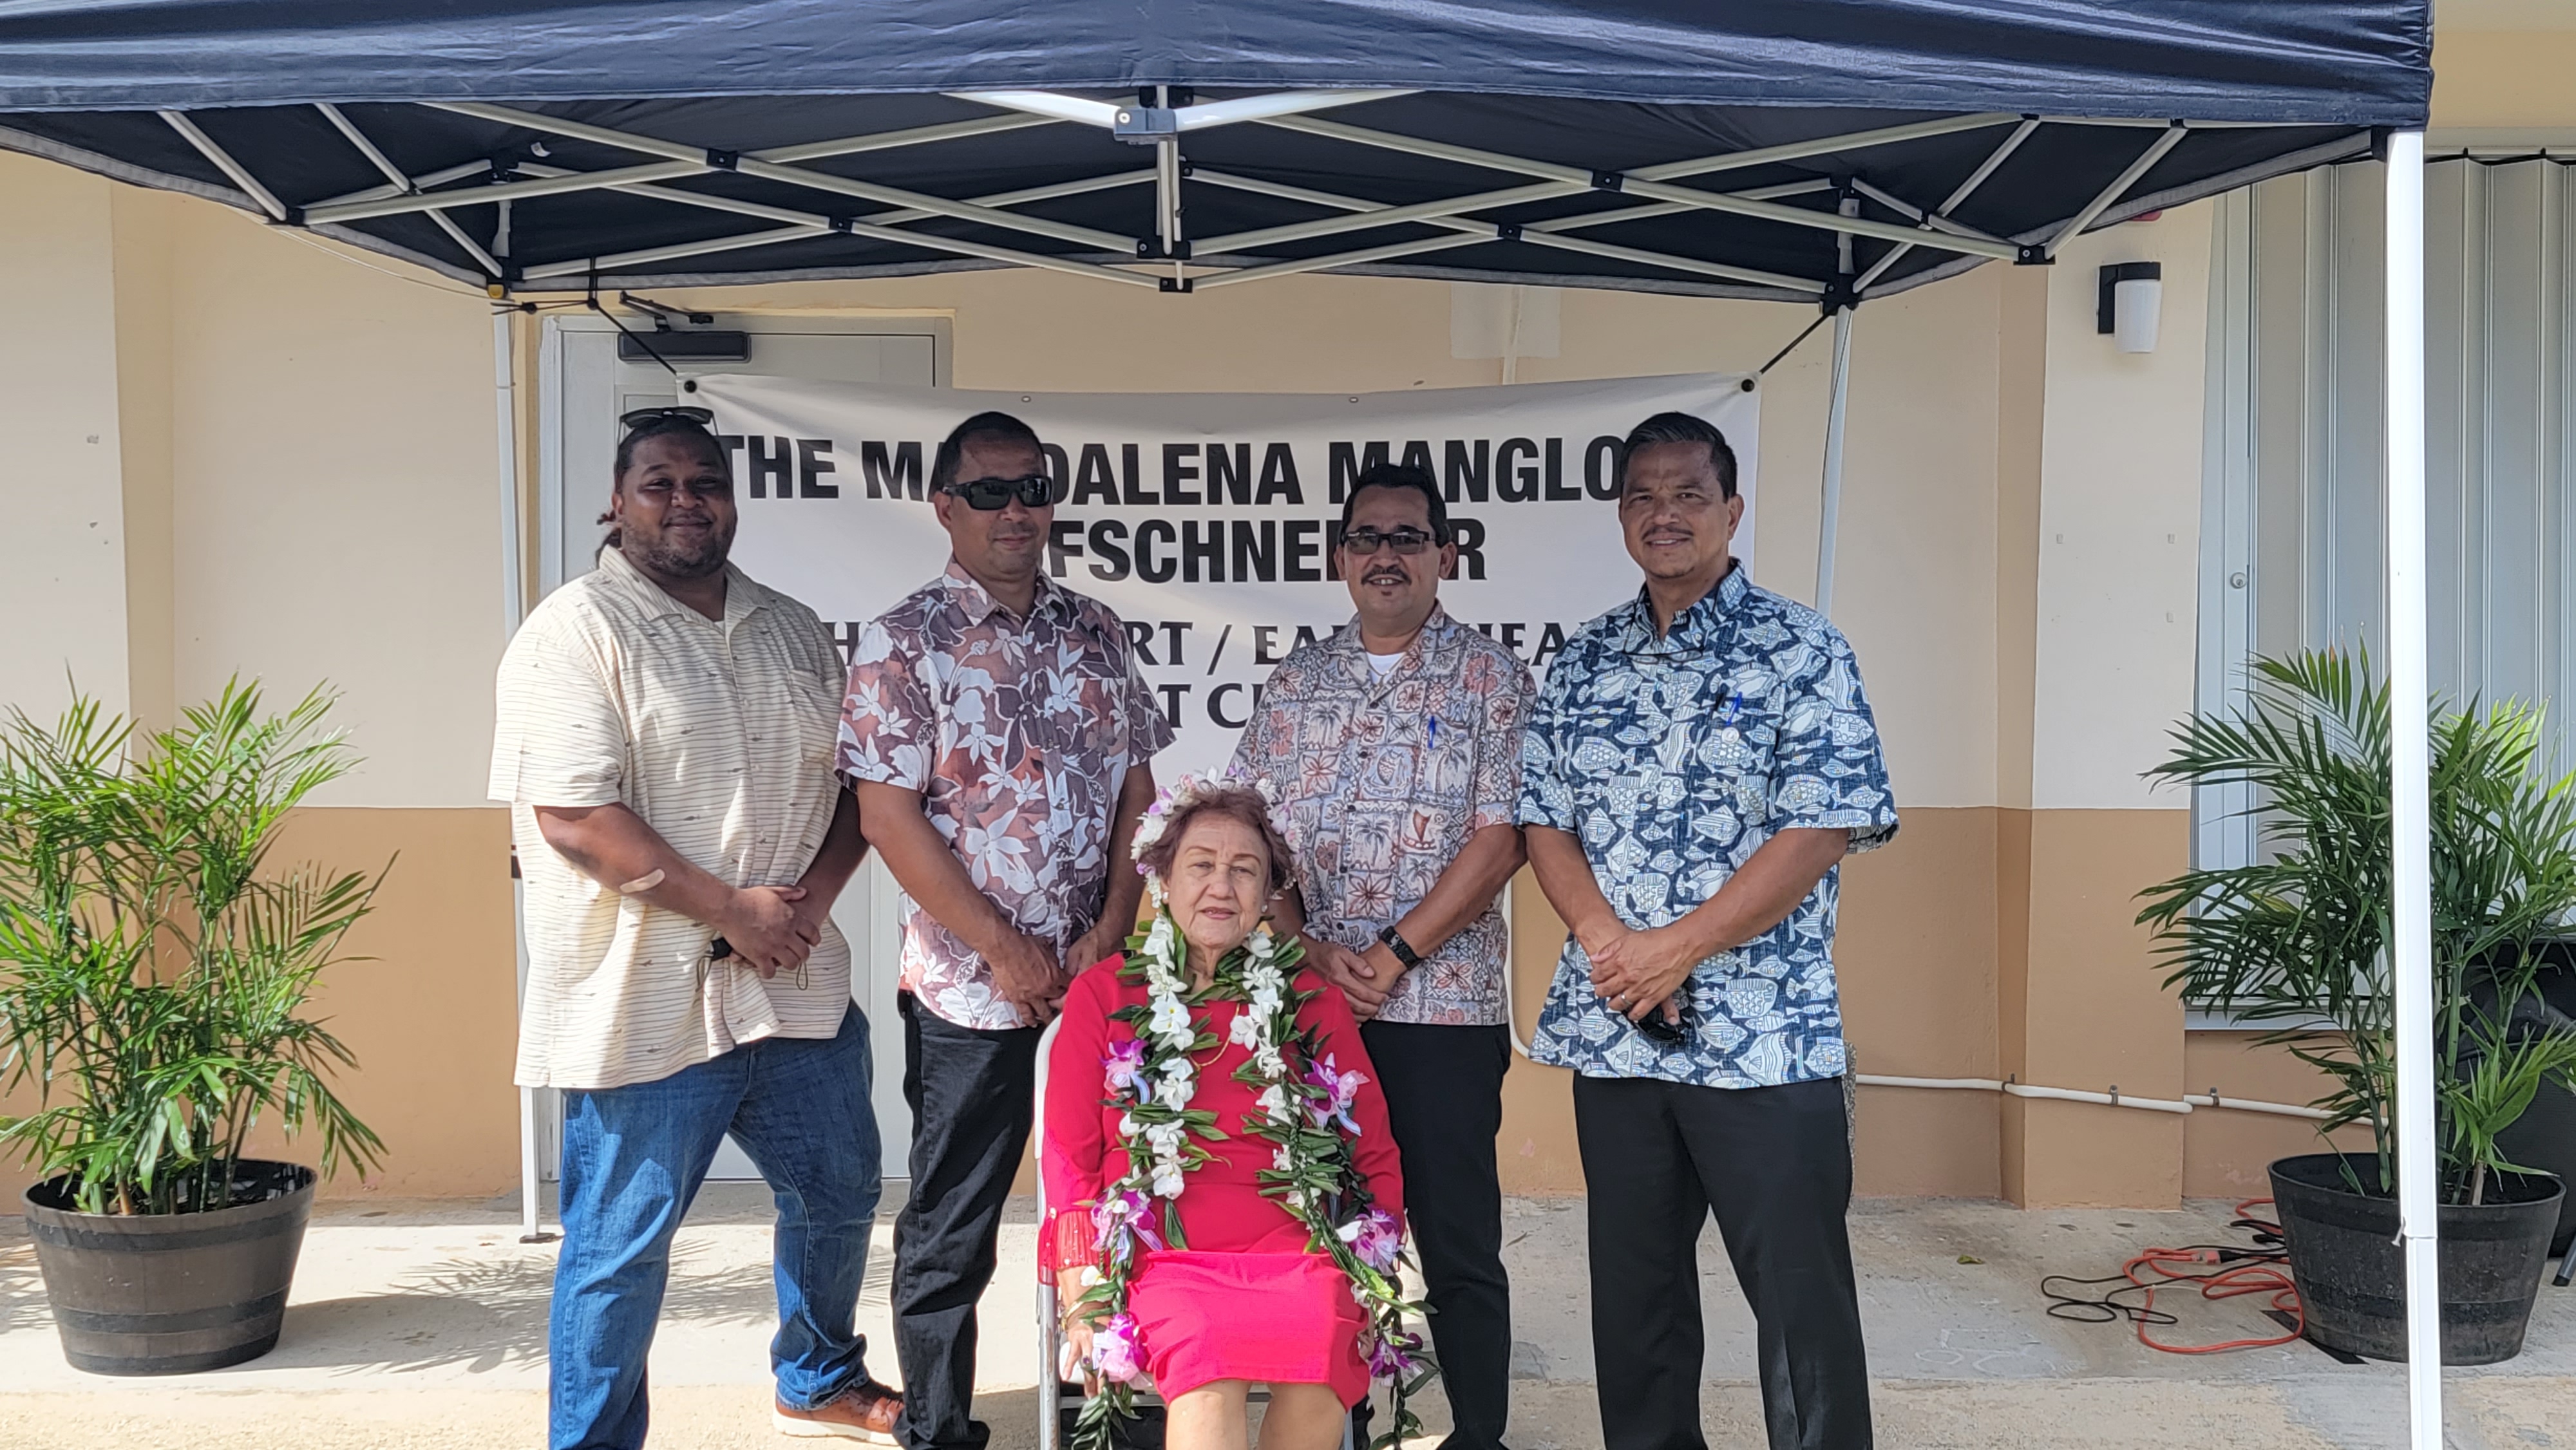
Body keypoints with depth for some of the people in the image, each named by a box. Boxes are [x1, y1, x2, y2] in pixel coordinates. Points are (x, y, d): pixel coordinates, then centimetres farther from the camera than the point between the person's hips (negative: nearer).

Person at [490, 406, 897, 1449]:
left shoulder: (793, 633, 11)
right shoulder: (575, 632, -9)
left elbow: (852, 782, 12)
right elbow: (571, 815, -18)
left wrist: (814, 893, -7)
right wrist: (731, 909, -17)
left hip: (800, 987, 7)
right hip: (648, 1001, -7)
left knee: (839, 1194, 20)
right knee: (621, 1245, 4)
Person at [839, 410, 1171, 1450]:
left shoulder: (1095, 633, 9)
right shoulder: (903, 643, -5)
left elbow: (1137, 791, 8)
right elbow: (888, 816, -10)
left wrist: (1110, 933, -4)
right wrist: (1006, 948, -12)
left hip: (1102, 971, 4)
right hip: (970, 983, -4)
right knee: (951, 1226, 6)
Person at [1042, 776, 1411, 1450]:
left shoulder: (1311, 999, 15)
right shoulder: (1103, 995, 10)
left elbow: (1375, 1154, 17)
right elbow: (1069, 1160, 9)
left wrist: (1375, 1280, 6)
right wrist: (1082, 1299, 0)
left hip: (1294, 1248, 2)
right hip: (1161, 1251, -2)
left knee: (1324, 1341, -31)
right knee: (1205, 1348, -34)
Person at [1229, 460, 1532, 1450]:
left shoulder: (1489, 678, 0)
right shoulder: (1294, 684, 11)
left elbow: (1500, 840, -8)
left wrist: (1391, 957, -13)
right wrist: (1312, 952, -7)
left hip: (1444, 1007, -3)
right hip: (1308, 1003, 4)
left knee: (1458, 1243, 4)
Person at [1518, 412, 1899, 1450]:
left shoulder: (1800, 651, -5)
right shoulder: (1584, 662, 10)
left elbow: (1823, 831, -12)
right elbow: (1545, 820, 7)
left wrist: (1675, 947, -16)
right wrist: (1606, 939, -11)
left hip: (1764, 1039, -5)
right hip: (1610, 1029, 5)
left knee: (1800, 1291, 2)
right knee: (1632, 1285, 16)